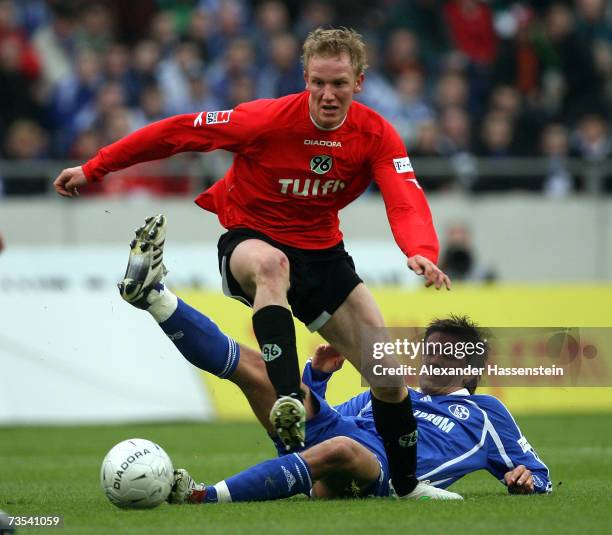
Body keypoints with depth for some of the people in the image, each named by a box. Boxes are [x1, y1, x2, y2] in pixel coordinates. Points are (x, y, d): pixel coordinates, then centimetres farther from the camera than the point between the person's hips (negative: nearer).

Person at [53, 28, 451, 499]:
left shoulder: (376, 136, -13)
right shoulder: (268, 119, -22)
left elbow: (407, 201, -27)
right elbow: (178, 132, -14)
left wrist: (422, 252, -50)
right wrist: (93, 170, -11)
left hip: (321, 251, 4)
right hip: (249, 239, -4)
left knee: (389, 374, -4)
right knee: (270, 264, -43)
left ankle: (408, 485, 16)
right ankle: (288, 401, -54)